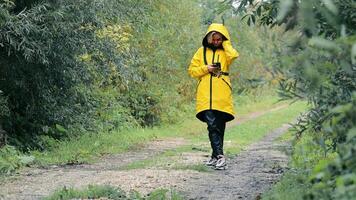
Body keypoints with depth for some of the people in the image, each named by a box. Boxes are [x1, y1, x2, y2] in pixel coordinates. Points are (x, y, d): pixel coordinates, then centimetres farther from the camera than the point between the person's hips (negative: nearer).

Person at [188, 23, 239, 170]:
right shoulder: (202, 51, 13)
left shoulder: (225, 51, 10)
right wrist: (205, 68, -5)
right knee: (212, 124, -12)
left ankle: (216, 155, 16)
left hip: (222, 95, 0)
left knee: (219, 126, 5)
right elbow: (192, 70, 12)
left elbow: (234, 55, -14)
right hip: (206, 95, 0)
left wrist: (226, 43, 0)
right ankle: (219, 156, -16)